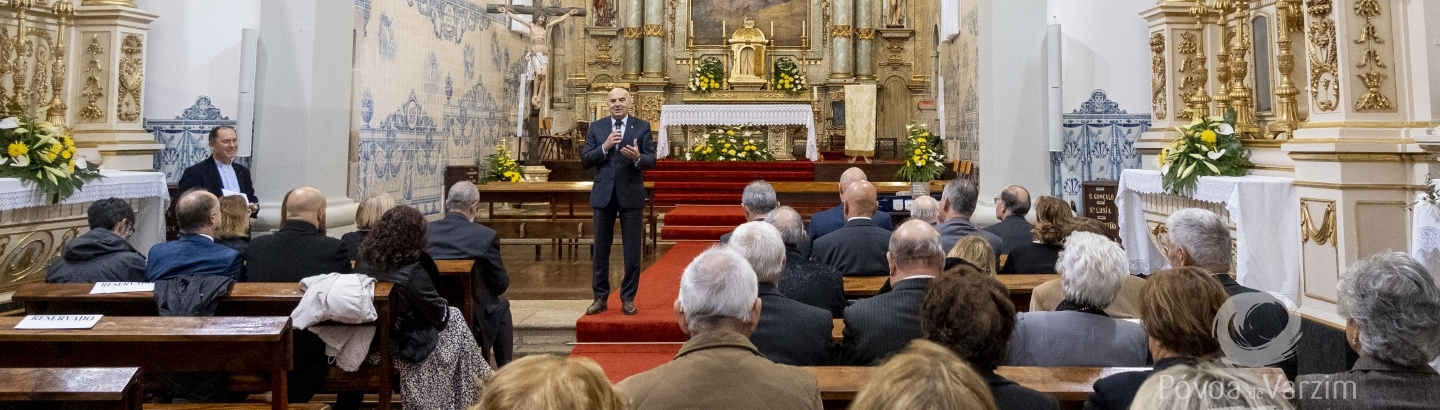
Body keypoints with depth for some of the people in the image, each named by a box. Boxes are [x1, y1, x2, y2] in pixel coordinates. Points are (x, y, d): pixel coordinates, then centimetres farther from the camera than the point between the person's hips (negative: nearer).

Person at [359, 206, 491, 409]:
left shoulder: (364, 264, -7)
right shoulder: (413, 273, -27)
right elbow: (438, 314, -16)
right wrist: (445, 308, 6)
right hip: (409, 345, -7)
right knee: (454, 318, 19)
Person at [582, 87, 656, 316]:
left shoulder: (642, 127, 0)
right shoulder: (596, 128, 5)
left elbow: (652, 160, -5)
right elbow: (585, 160, -1)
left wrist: (638, 157, -26)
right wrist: (605, 147, -16)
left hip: (631, 195, -2)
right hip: (603, 195, 2)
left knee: (632, 252, 3)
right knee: (600, 251, 9)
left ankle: (628, 298, 14)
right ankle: (601, 297, 20)